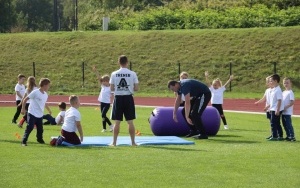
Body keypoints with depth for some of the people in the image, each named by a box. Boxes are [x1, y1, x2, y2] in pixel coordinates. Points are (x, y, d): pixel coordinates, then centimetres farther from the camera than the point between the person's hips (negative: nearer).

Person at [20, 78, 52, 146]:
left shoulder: (45, 95, 6)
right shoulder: (35, 92, -16)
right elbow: (25, 99, -11)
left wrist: (49, 110, 36)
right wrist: (23, 109, -11)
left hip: (40, 115, 7)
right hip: (32, 114, -7)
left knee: (40, 129, 13)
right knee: (29, 128, -10)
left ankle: (40, 139, 35)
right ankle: (24, 141, -4)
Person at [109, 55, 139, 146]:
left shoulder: (114, 74, -2)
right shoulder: (132, 74, -4)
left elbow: (111, 88, -1)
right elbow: (136, 88, -4)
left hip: (118, 98, 0)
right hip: (128, 98, 0)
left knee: (117, 122, 5)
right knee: (130, 121, 5)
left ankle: (114, 142, 7)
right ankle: (133, 142, 8)